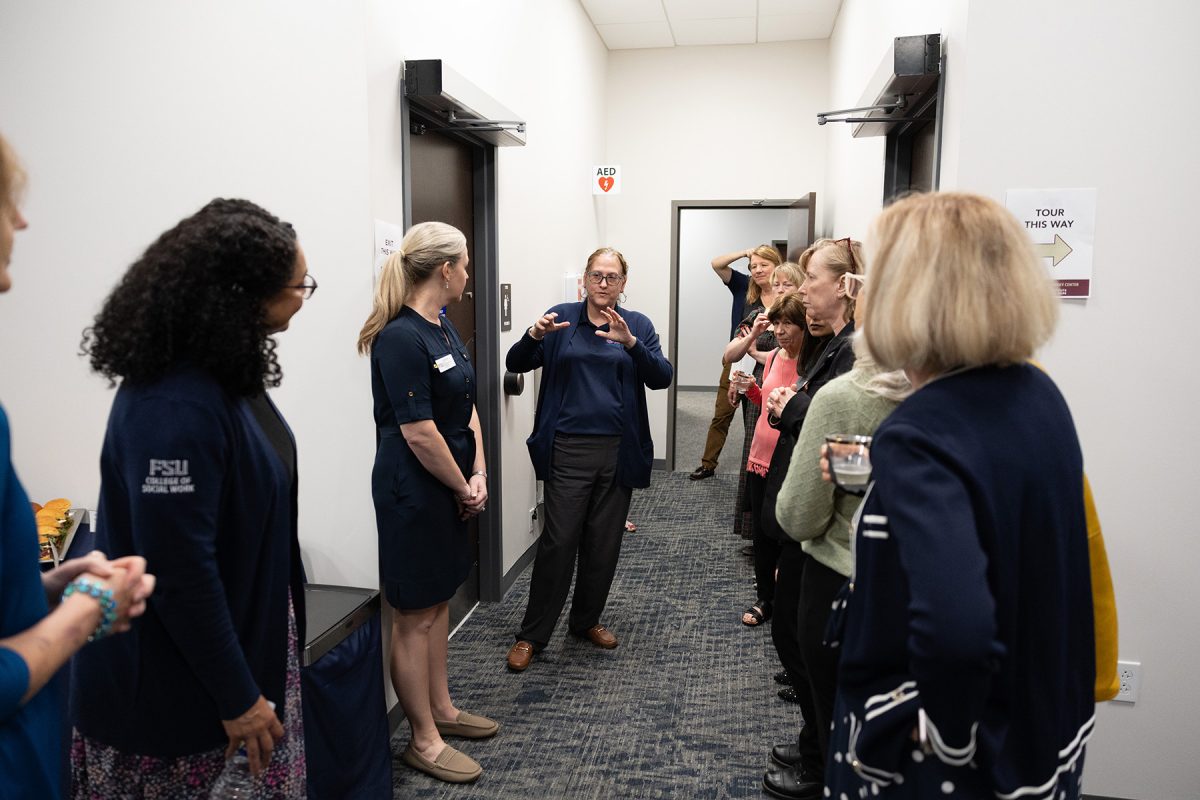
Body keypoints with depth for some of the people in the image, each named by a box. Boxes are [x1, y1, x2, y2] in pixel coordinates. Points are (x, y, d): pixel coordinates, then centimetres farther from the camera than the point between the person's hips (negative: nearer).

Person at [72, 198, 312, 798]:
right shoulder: (173, 408, -29)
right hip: (166, 682, -8)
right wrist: (236, 698, -17)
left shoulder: (225, 372, 0)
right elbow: (180, 573, -27)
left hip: (254, 630, 8)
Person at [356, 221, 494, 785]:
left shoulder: (442, 326, 8)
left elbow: (467, 405, 9)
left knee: (439, 600, 20)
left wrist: (478, 474, -1)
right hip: (412, 491, -9)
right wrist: (464, 488, -10)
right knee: (414, 616, 5)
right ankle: (423, 740, 21)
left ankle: (442, 710, 37)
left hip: (449, 489, 9)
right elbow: (420, 434, -23)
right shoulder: (400, 337, -21)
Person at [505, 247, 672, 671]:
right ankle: (531, 635, 11)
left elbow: (662, 377, -8)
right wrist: (534, 335, -23)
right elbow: (515, 364, -3)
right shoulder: (561, 317, 3)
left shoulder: (638, 324, 5)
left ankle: (587, 620, 30)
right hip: (568, 449, -2)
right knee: (558, 540, -3)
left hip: (619, 451, 2)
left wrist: (629, 341, -24)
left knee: (604, 542, 11)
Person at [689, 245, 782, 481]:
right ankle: (708, 464, 21)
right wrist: (745, 253, -14)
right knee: (721, 415, 10)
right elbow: (717, 264, -8)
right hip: (736, 362, 3)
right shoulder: (744, 287, -2)